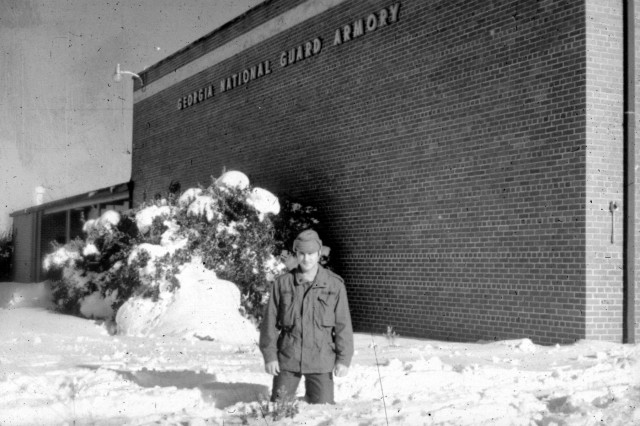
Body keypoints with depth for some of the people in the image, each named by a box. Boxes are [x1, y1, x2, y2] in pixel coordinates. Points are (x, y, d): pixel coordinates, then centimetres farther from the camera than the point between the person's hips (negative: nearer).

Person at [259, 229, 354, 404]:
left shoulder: (335, 285, -3)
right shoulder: (282, 284, 1)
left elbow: (343, 324, -1)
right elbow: (270, 322, 4)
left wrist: (344, 359, -3)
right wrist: (269, 355, 0)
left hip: (320, 362, -1)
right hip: (287, 359, 1)